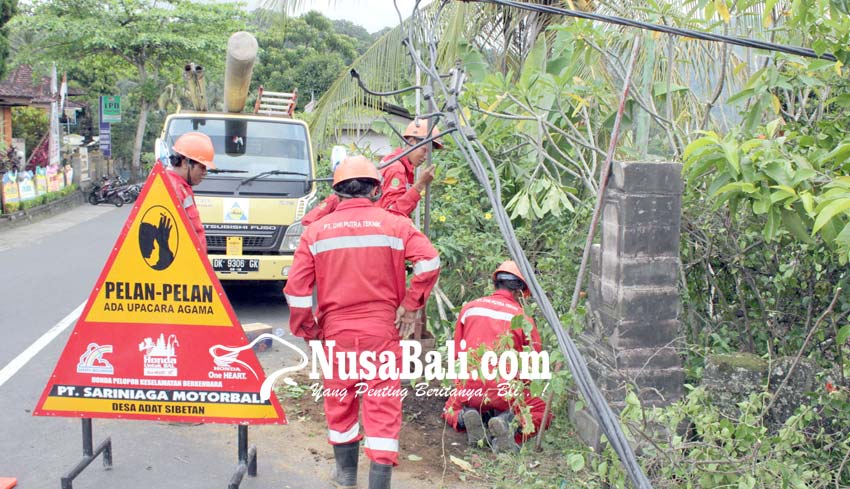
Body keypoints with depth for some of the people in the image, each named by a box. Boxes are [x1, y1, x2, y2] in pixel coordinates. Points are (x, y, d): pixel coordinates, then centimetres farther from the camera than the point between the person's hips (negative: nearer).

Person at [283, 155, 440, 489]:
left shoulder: (317, 230, 1)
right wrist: (411, 306, -4)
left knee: (339, 402, 19)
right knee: (383, 408, 2)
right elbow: (428, 263, -14)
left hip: (336, 332, 2)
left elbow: (297, 287, -3)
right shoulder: (395, 224, -3)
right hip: (382, 331, -2)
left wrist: (306, 330, 7)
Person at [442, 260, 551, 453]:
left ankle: (467, 416, -2)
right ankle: (508, 421, -11)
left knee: (450, 410, 32)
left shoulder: (469, 307, 9)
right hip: (505, 389, -3)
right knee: (541, 412, 18)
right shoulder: (523, 318, 2)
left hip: (468, 389, 3)